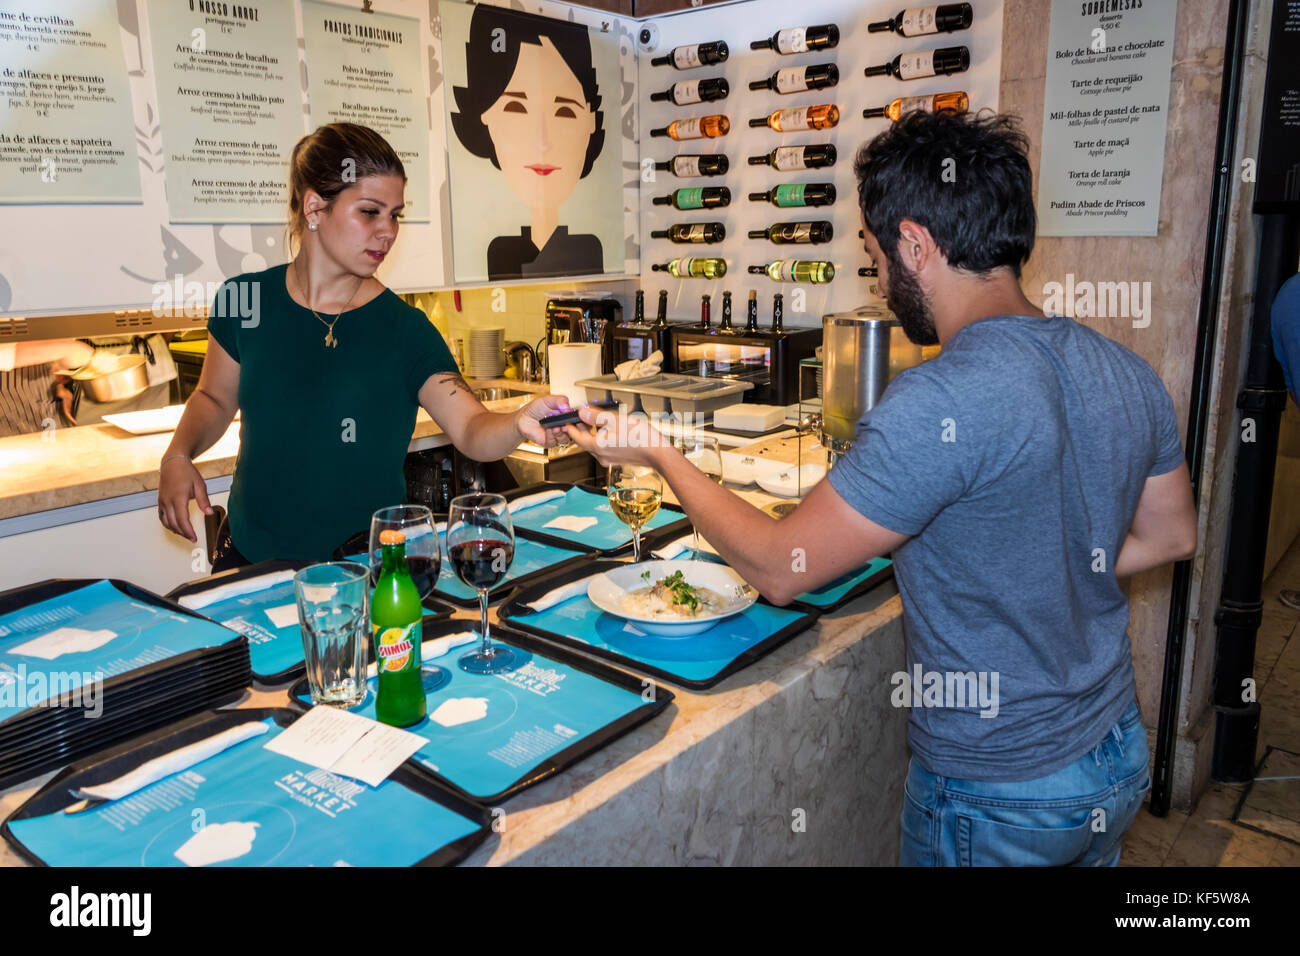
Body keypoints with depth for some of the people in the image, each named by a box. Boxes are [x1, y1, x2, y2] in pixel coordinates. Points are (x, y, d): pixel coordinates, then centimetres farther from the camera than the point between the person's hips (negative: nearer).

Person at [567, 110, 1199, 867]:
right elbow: (1171, 537, 10)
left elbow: (780, 568, -23)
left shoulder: (940, 403, -31)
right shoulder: (1128, 373, -5)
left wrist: (660, 454, -10)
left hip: (997, 801, -7)